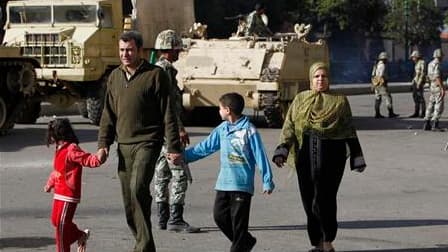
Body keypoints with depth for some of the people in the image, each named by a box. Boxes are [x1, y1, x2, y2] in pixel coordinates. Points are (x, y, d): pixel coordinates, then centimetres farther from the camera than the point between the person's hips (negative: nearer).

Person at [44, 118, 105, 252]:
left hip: (69, 195, -10)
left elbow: (88, 159, -25)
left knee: (61, 223, -5)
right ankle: (81, 235, 29)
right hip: (59, 193, 10)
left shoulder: (72, 150, -17)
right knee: (55, 221, 16)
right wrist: (50, 183, 36)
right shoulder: (60, 150, 13)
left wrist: (98, 158, -42)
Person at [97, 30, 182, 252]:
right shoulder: (115, 76, 13)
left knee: (138, 188, -24)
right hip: (124, 145, 6)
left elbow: (168, 114, -5)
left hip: (147, 142, -6)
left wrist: (173, 147, -8)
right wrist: (103, 143, 8)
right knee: (128, 201, 7)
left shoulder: (155, 75, -4)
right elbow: (108, 114, 18)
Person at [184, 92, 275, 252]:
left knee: (238, 221, -2)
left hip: (242, 184, -7)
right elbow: (205, 147, 15)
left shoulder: (249, 131, -10)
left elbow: (260, 157, -9)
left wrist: (267, 182, -10)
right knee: (219, 216, 7)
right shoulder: (222, 129, 9)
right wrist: (184, 156, 12)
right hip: (224, 183, 7)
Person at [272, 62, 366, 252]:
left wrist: (357, 159, 6)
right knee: (308, 200, 5)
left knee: (324, 199, -8)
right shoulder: (300, 99, 11)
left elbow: (349, 132, 7)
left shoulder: (339, 101, 6)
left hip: (331, 155, -3)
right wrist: (282, 151, -6)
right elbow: (289, 127, 7)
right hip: (306, 155, 3)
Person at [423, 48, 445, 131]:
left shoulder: (430, 64, 13)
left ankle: (427, 124, 10)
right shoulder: (437, 64, -16)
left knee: (430, 105, 11)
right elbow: (437, 77, -23)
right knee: (439, 106, -8)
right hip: (438, 87, -9)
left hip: (432, 87, 9)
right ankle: (435, 124, -15)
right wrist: (442, 88, -23)